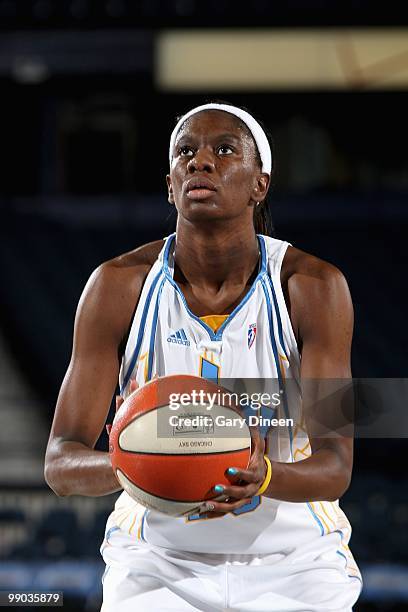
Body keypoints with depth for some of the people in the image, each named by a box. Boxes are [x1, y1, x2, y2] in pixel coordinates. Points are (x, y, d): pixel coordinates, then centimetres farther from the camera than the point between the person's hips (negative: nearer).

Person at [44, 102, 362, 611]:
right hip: (158, 558, 0)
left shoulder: (313, 285, -11)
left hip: (294, 561, 0)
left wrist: (263, 476, -39)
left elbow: (336, 466, -16)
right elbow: (60, 463, -13)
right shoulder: (119, 285, -9)